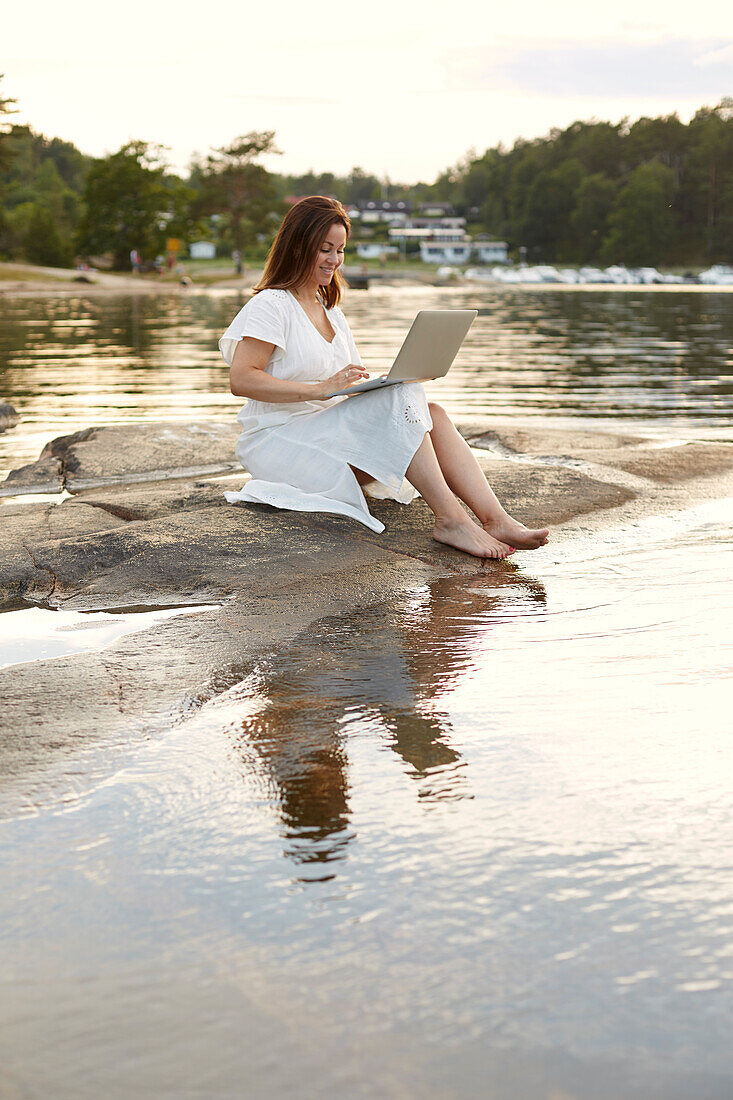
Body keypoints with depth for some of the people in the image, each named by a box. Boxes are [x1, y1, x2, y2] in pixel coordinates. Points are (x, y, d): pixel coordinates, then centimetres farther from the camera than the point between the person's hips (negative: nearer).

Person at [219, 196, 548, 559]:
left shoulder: (331, 313, 22)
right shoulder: (270, 306, -5)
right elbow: (240, 380, -18)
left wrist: (390, 380, -4)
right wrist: (321, 389, -26)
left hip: (334, 430, 8)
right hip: (279, 441, -8)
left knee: (432, 413, -16)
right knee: (400, 399, -27)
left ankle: (495, 519, -31)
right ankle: (449, 519, -30)